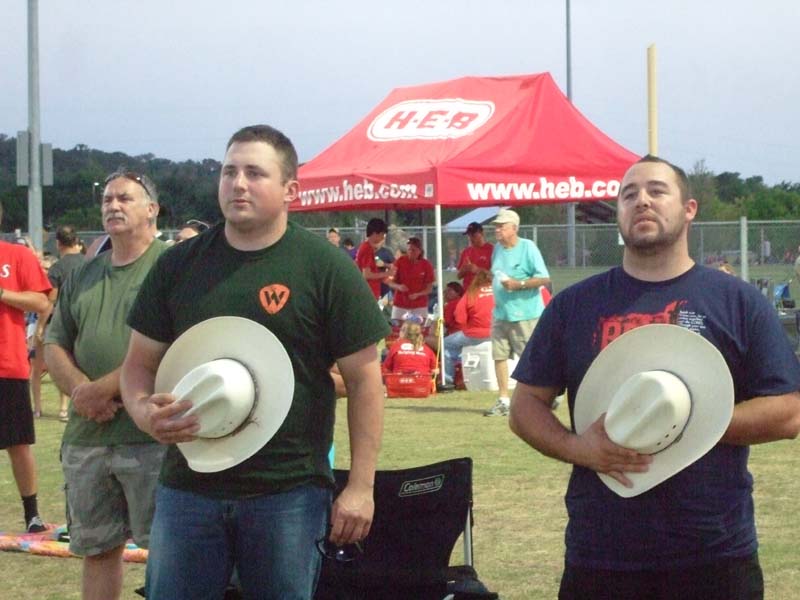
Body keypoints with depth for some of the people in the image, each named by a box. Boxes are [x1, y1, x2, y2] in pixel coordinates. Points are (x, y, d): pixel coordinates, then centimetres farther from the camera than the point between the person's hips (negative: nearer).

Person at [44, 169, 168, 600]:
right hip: (86, 435, 7)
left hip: (151, 435, -6)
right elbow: (54, 346, 14)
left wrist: (104, 388, -14)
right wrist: (81, 391, -7)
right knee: (96, 547, 14)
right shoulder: (82, 277, 17)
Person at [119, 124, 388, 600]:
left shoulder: (326, 267, -3)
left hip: (289, 493, -3)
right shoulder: (179, 265, 7)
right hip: (188, 486, 3)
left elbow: (364, 380, -3)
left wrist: (361, 487, -7)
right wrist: (144, 412, -10)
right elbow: (141, 362, 13)